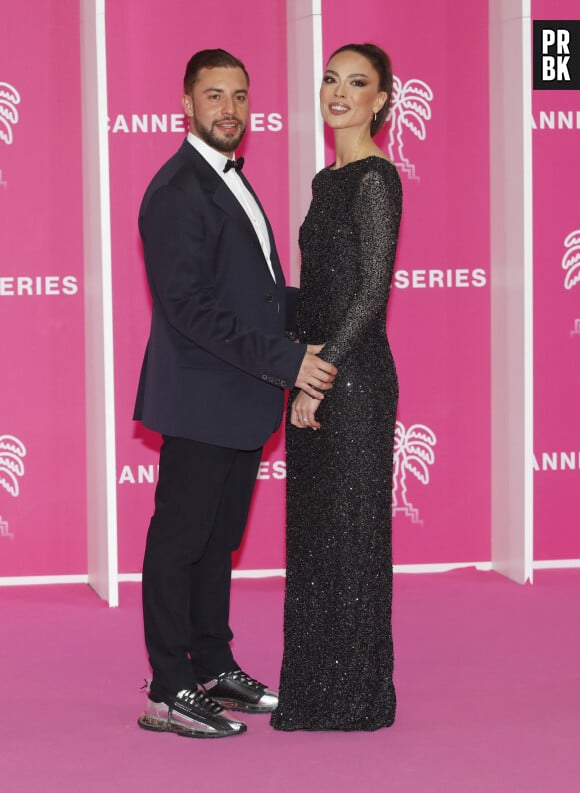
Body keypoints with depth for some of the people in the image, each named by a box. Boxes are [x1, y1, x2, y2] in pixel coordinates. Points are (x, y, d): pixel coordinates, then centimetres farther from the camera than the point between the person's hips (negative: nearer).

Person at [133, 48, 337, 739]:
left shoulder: (231, 183, 16)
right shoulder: (178, 190, -15)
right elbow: (189, 306, -23)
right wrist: (285, 362, -23)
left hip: (240, 402, 9)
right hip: (199, 402, -9)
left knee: (219, 538, 16)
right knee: (179, 540, -2)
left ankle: (213, 669, 26)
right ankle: (168, 693, 4)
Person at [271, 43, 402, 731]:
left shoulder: (375, 179, -13)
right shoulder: (329, 180, 15)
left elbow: (372, 291, -17)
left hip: (353, 378, -9)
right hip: (319, 373, 9)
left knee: (347, 532, -2)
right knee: (314, 531, 13)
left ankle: (352, 699, 8)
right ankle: (315, 688, 22)